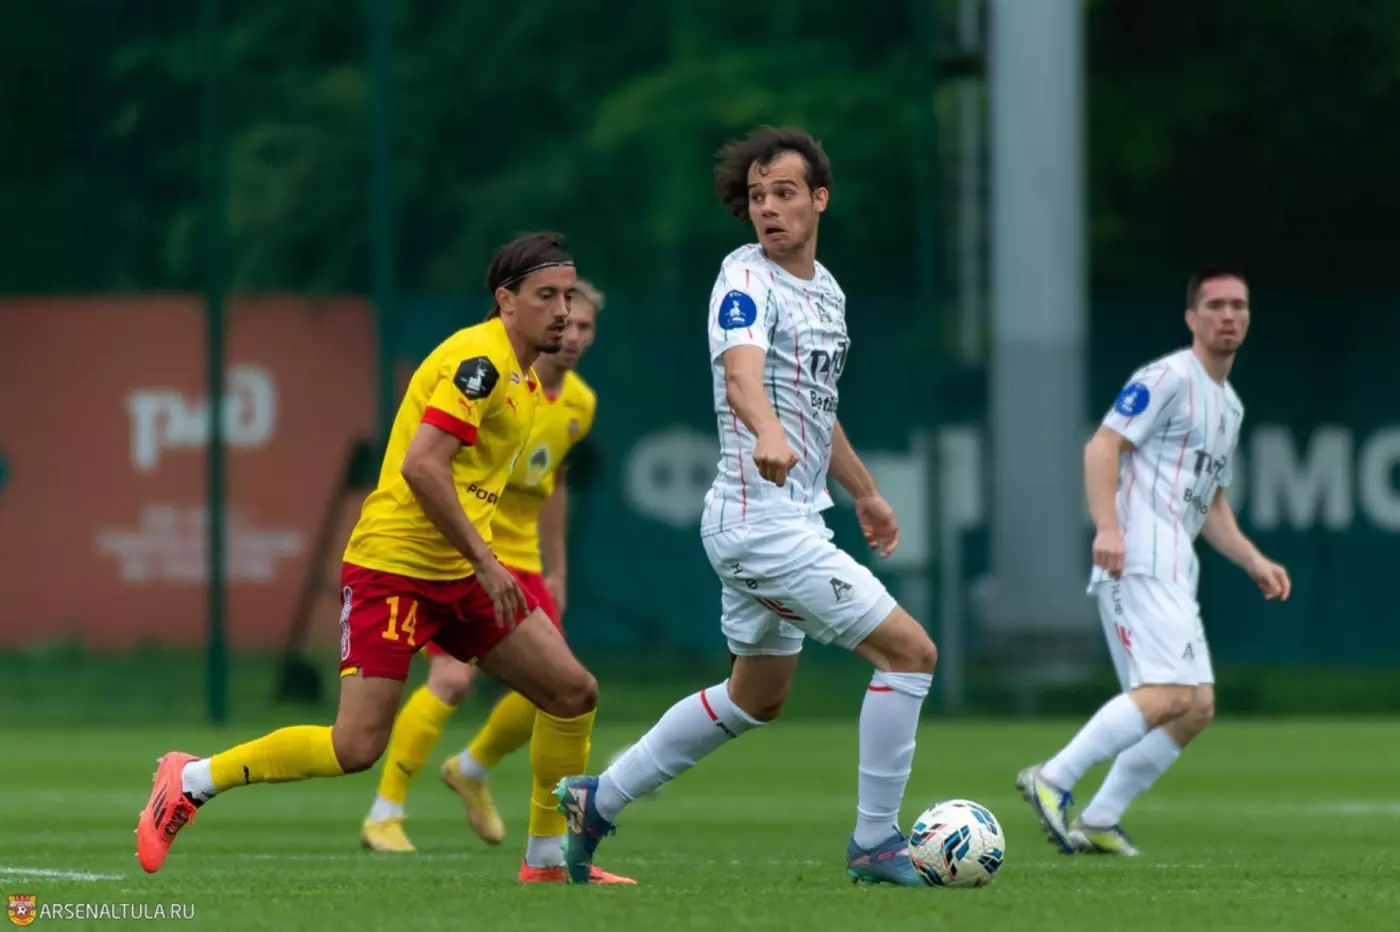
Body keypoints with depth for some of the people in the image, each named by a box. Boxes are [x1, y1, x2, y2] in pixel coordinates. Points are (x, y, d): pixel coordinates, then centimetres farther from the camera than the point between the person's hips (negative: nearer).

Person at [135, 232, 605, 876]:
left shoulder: (520, 375, 15)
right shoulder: (479, 359, -15)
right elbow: (421, 465, -25)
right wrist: (484, 561, -22)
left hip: (460, 575, 9)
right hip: (393, 566, -9)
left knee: (573, 691, 3)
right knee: (355, 746, -14)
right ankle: (190, 781, 1)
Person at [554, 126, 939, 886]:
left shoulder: (826, 289, 13)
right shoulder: (747, 278, -14)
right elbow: (741, 372, -34)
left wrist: (864, 492, 37)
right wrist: (768, 435, -55)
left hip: (788, 520, 10)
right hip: (763, 518, -10)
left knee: (756, 697, 21)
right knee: (909, 652, -11)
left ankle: (599, 799, 29)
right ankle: (875, 843, -4)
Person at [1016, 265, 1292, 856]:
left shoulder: (1230, 405, 25)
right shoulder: (1168, 378, -4)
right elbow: (1102, 446, -12)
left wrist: (1254, 562, 19)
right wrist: (1107, 528, -25)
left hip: (1173, 572, 10)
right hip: (1137, 559, -10)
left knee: (1196, 707, 3)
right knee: (1170, 694, -22)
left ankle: (1098, 822, 5)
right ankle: (1052, 780, -20)